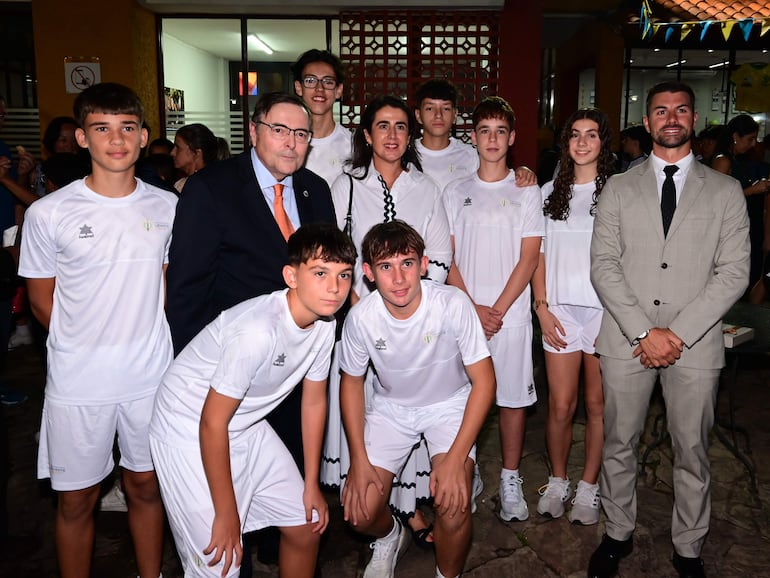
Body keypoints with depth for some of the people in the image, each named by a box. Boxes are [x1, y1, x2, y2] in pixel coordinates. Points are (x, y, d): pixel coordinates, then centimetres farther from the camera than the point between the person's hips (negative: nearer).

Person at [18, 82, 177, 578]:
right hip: (78, 383, -2)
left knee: (146, 484, 17)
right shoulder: (49, 214, -9)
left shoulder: (166, 207, -1)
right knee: (77, 498, 11)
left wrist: (142, 338, 7)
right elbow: (42, 299, 1)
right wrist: (90, 346, 4)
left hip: (151, 375, 2)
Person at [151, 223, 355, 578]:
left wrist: (311, 485, 8)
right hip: (191, 433, -7)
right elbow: (212, 423, -26)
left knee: (306, 527, 13)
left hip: (247, 428, 8)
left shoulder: (325, 324, -9)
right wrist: (226, 514, -17)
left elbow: (314, 401, 3)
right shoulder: (257, 330, -33)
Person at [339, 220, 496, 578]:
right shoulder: (361, 318, -22)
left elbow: (484, 382, -20)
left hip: (449, 405, -1)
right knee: (359, 511, -8)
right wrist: (359, 460, -8)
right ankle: (390, 537, 31)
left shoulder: (453, 304, -28)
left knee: (453, 504, -22)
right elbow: (352, 382, -4)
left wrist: (455, 458, -25)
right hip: (390, 407, 2)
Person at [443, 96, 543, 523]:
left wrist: (498, 310, -10)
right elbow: (447, 259, 4)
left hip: (511, 314, -1)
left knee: (514, 396, 4)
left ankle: (510, 479, 19)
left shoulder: (527, 193, 5)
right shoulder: (455, 193, 9)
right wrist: (473, 308, -8)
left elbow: (529, 259, -2)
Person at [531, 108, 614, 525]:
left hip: (605, 310, -2)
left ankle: (589, 486, 23)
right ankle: (557, 481, 23)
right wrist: (542, 307, 1)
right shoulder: (550, 192, 11)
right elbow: (539, 255, 10)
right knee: (560, 406, 3)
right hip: (560, 310, 2)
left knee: (598, 404, 7)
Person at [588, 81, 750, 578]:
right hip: (626, 340, 1)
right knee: (619, 445, 11)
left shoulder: (726, 191, 6)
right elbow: (604, 265, -1)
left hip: (695, 343, 0)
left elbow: (734, 272, -2)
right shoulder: (619, 188, 7)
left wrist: (678, 332, -12)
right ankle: (618, 533, 30)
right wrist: (644, 332, -12)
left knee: (692, 452, 10)